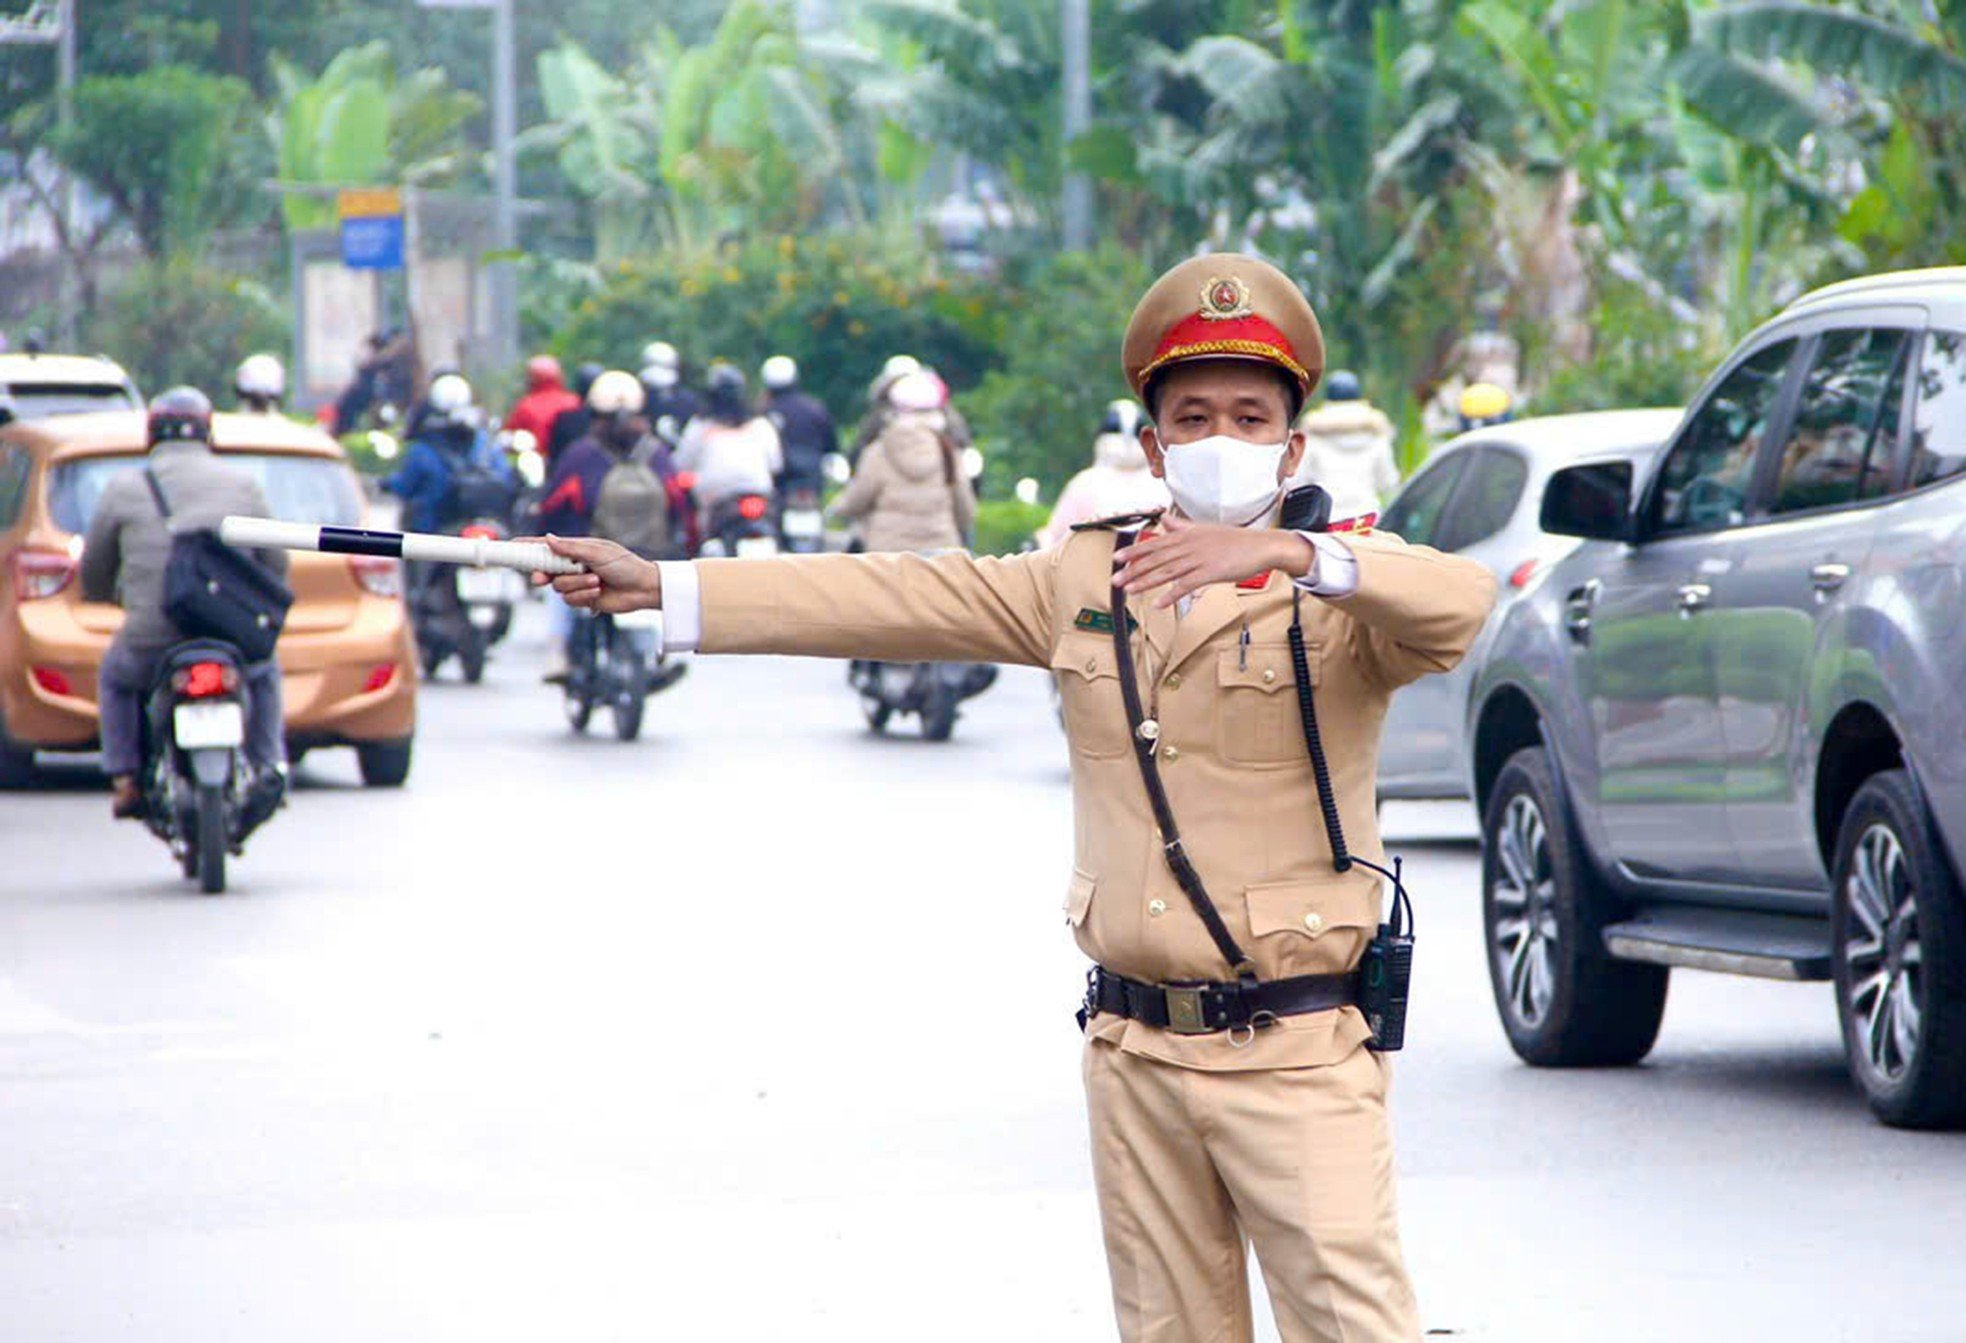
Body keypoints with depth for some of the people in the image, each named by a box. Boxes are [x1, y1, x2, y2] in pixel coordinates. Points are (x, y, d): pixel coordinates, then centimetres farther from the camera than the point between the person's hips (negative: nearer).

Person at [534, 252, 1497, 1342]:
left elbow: (1461, 601, -24)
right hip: (1135, 1048, 5)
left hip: (1295, 1051, -5)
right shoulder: (1090, 579, 12)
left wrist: (1291, 554, -38)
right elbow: (897, 600, 14)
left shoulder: (1342, 593, -3)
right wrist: (662, 589, 13)